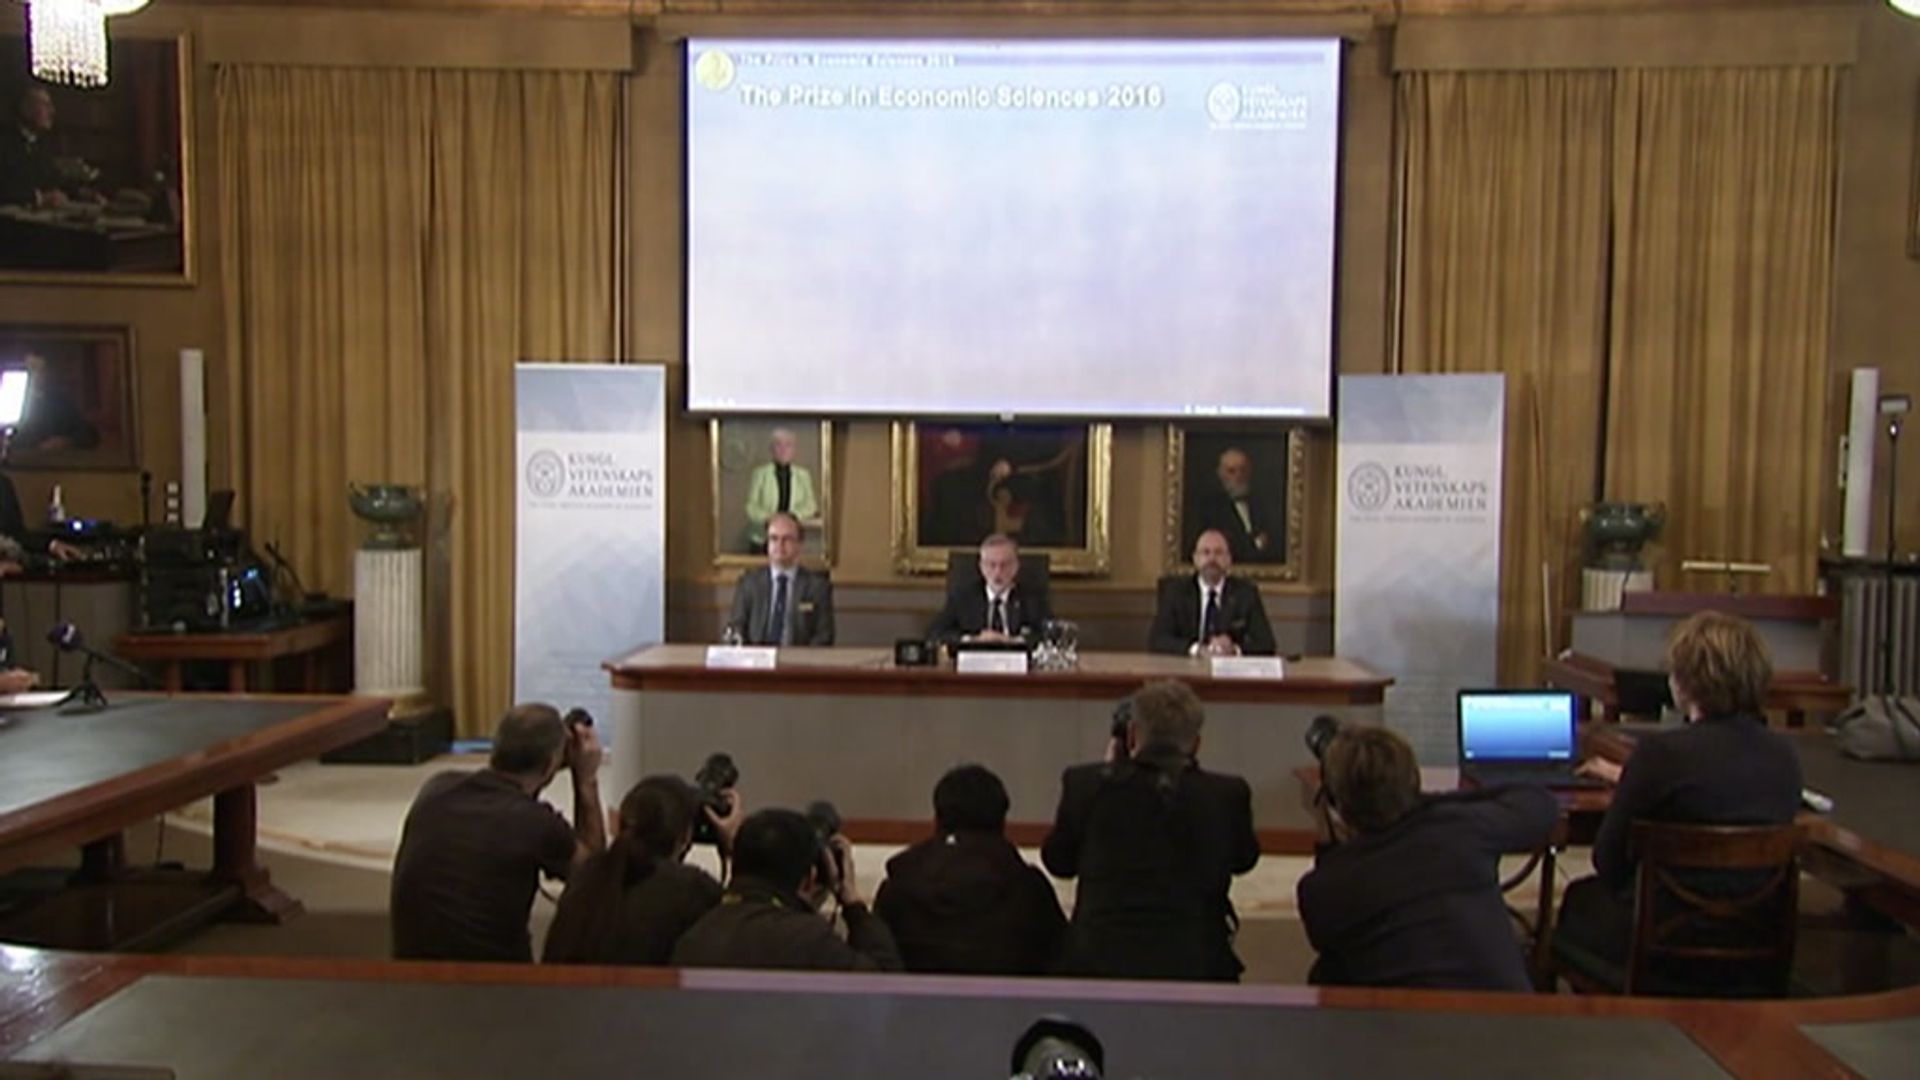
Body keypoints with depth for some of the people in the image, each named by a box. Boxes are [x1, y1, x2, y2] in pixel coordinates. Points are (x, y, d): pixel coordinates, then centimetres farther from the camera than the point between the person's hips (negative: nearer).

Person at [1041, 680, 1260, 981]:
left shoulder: (1086, 783, -6)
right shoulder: (1227, 794, -6)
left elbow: (1057, 861, 11)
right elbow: (1244, 859, 16)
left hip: (1098, 961, 1)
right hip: (1193, 965, 0)